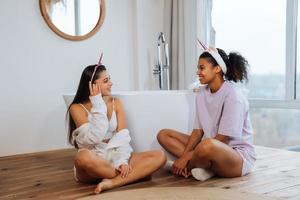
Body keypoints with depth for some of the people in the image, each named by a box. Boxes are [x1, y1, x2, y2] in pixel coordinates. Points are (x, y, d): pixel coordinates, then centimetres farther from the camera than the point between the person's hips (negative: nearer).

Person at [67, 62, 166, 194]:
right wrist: (98, 105, -14)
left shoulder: (116, 102, 8)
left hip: (115, 157, 4)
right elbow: (94, 138, -17)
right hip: (93, 160, -3)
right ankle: (135, 175, -18)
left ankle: (112, 182, -30)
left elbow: (122, 135, -3)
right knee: (83, 157, -41)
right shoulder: (77, 108, -4)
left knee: (159, 156, -17)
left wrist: (122, 161, -20)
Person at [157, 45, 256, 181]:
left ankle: (188, 168, -8)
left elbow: (222, 139, -19)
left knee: (208, 145, -42)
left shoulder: (232, 95, -17)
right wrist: (185, 155, -14)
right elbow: (198, 131, 3)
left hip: (240, 156, -7)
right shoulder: (201, 93, 5)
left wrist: (186, 157, -20)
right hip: (213, 148, 8)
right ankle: (205, 166, -14)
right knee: (163, 134, 1)